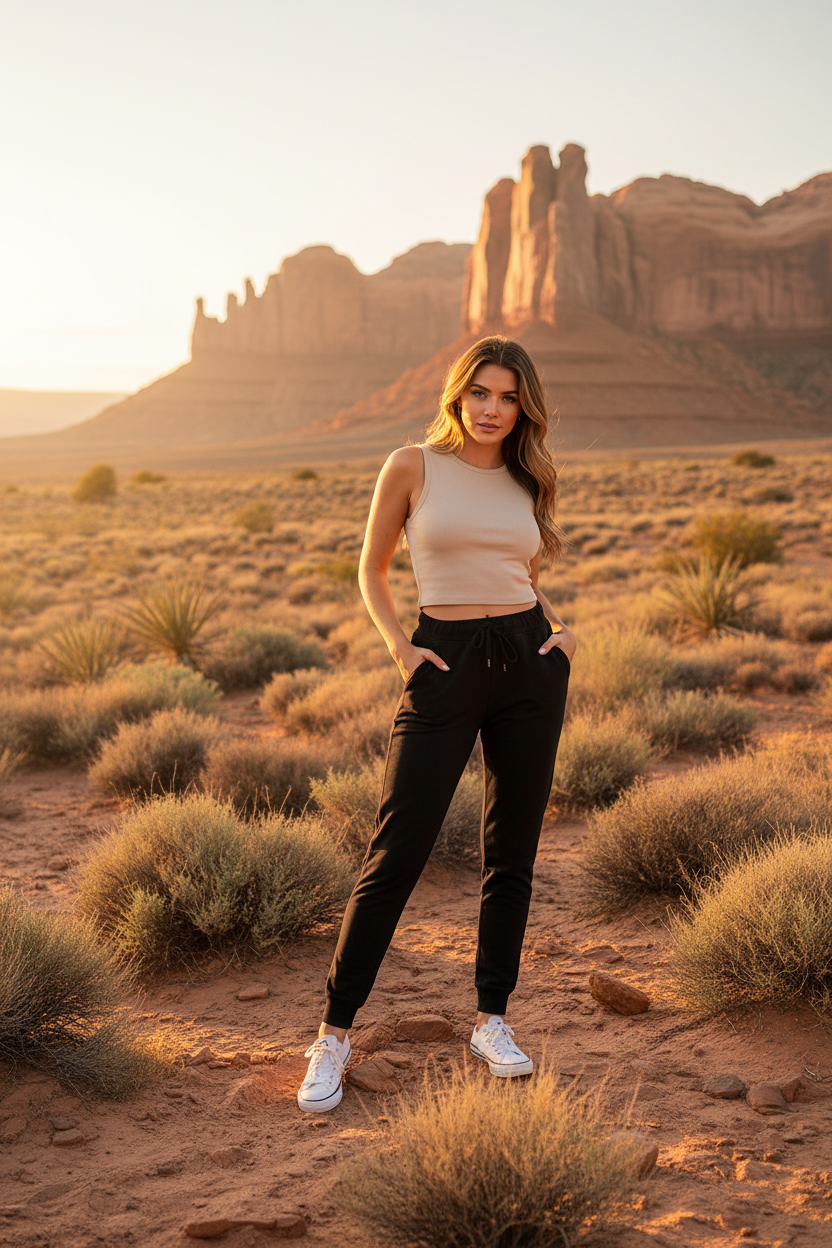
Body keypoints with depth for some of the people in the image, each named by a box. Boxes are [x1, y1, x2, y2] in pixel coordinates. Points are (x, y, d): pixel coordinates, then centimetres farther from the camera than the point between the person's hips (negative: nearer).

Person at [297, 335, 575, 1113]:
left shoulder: (526, 484, 10)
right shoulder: (412, 467, 0)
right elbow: (371, 570, 6)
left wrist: (562, 631, 3)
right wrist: (398, 647, -8)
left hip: (528, 664, 4)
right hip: (446, 669, -4)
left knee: (512, 852, 7)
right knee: (396, 853, -7)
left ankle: (492, 1023, 20)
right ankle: (334, 1035, 3)